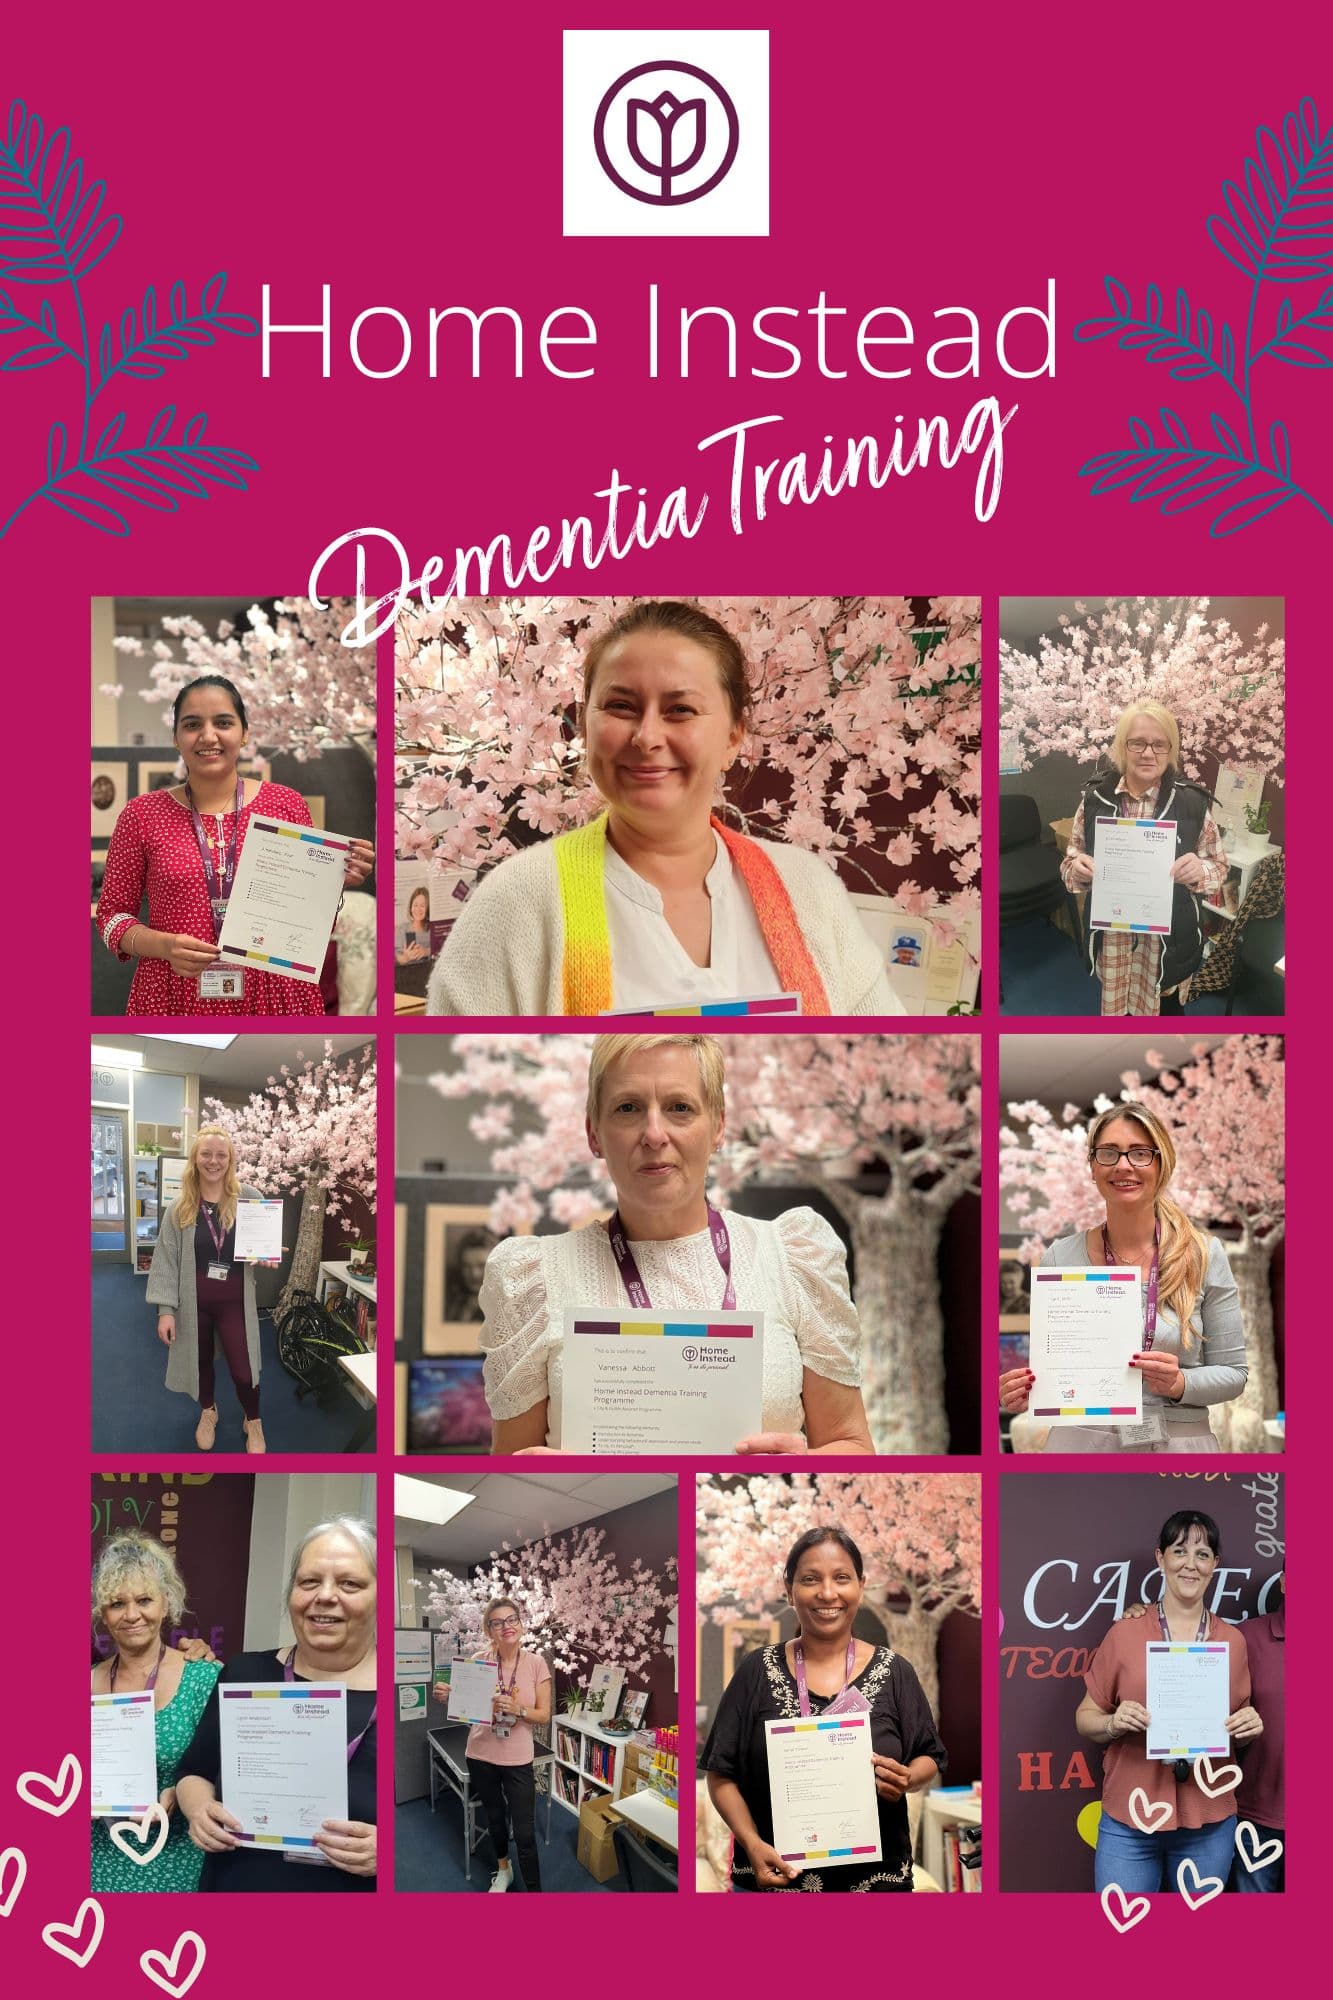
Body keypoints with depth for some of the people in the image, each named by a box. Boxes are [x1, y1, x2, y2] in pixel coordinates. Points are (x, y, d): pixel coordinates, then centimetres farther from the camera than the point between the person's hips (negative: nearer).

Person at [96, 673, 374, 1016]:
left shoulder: (287, 805, 2)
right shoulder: (142, 814, 0)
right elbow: (112, 913, 4)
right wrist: (163, 946, -14)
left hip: (273, 995, 1)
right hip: (174, 998, -1)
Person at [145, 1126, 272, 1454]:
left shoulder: (247, 1199, -6)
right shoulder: (180, 1207, -5)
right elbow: (165, 1259, -5)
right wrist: (165, 1309, -11)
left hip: (235, 1300, -1)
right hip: (193, 1301, 1)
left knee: (242, 1368, 1)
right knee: (201, 1360, 18)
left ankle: (252, 1421, 29)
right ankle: (207, 1412, 46)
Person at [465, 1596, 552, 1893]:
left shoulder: (536, 1663, -9)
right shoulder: (479, 1661, -7)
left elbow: (544, 1716, -5)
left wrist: (518, 1710, -24)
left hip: (518, 1759, -2)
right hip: (481, 1756, 2)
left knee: (524, 1832, -3)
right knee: (494, 1817, 22)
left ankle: (534, 1892, 13)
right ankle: (503, 1870, 48)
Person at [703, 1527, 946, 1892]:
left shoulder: (893, 1672, 0)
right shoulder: (757, 1672, -2)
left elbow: (930, 1759, 7)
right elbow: (722, 1774, 0)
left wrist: (907, 1780, -15)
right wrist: (752, 1844, -15)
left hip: (875, 1876, 1)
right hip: (773, 1876, -1)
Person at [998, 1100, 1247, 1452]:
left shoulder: (1204, 1255, -5)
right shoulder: (1059, 1258, -3)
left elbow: (1232, 1372, -1)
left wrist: (1180, 1384, -20)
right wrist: (1022, 1395, -17)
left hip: (1179, 1440, -1)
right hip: (1079, 1440, 1)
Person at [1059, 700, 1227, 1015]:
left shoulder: (1192, 802, -9)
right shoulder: (1095, 798, -4)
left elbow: (1220, 868, 0)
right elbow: (1070, 863, 6)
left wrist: (1201, 871, -23)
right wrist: (1076, 869, -17)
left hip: (1169, 942, -1)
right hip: (1111, 940, 1)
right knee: (1117, 1011, 17)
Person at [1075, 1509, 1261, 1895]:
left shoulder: (1232, 1641, 5)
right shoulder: (1125, 1633, -2)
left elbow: (1241, 1728, 16)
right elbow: (1085, 1717, 4)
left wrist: (1249, 1728, -6)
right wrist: (1113, 1723, -17)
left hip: (1209, 1823, 2)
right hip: (1128, 1823, -2)